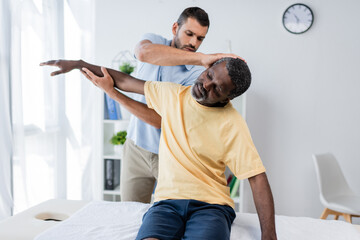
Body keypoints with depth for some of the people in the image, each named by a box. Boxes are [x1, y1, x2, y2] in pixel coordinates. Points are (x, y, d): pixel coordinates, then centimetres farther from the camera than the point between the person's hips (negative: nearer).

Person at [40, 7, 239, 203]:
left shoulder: (198, 74, -15)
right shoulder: (153, 41, -5)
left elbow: (165, 121, -24)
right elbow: (143, 52, -33)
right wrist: (200, 58, -41)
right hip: (136, 149, 3)